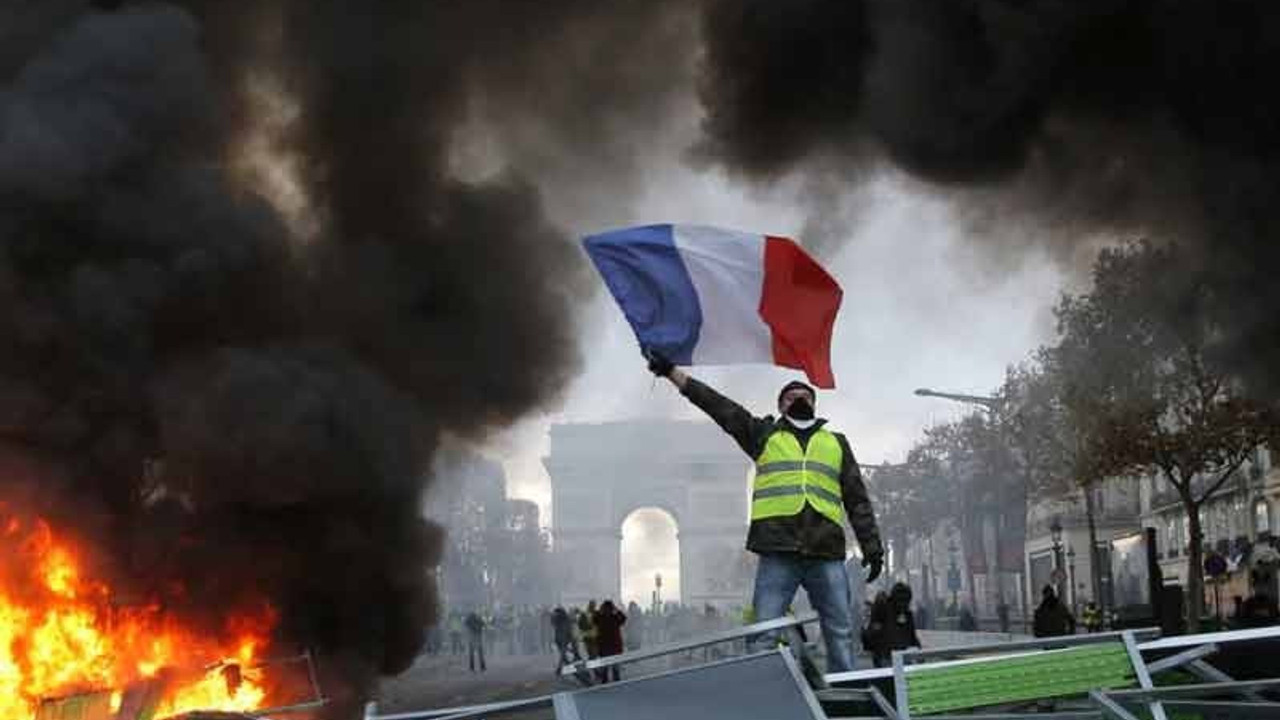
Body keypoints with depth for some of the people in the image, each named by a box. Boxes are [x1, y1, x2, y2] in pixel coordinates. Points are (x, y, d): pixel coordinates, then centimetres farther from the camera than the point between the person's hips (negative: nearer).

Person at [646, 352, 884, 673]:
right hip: (778, 551, -2)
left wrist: (872, 545, 10)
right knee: (765, 635, -7)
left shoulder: (836, 443, 23)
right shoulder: (764, 434, 17)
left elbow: (857, 500, 20)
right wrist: (672, 372, 2)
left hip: (827, 553, 2)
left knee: (841, 634, 0)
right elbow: (720, 406, 10)